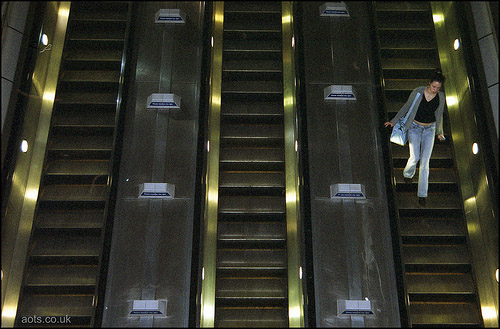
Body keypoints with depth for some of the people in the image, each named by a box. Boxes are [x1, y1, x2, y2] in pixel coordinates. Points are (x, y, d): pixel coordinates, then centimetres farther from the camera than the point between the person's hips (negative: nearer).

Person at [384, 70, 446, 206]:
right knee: (415, 157, -11)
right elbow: (406, 106, -2)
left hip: (430, 129, 2)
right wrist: (394, 121, -3)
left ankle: (422, 194, 1)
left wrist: (439, 132, 17)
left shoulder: (441, 97, -6)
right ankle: (407, 173, 27)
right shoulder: (418, 92, -14)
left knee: (425, 161, -4)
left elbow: (439, 115, 8)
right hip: (415, 127, -2)